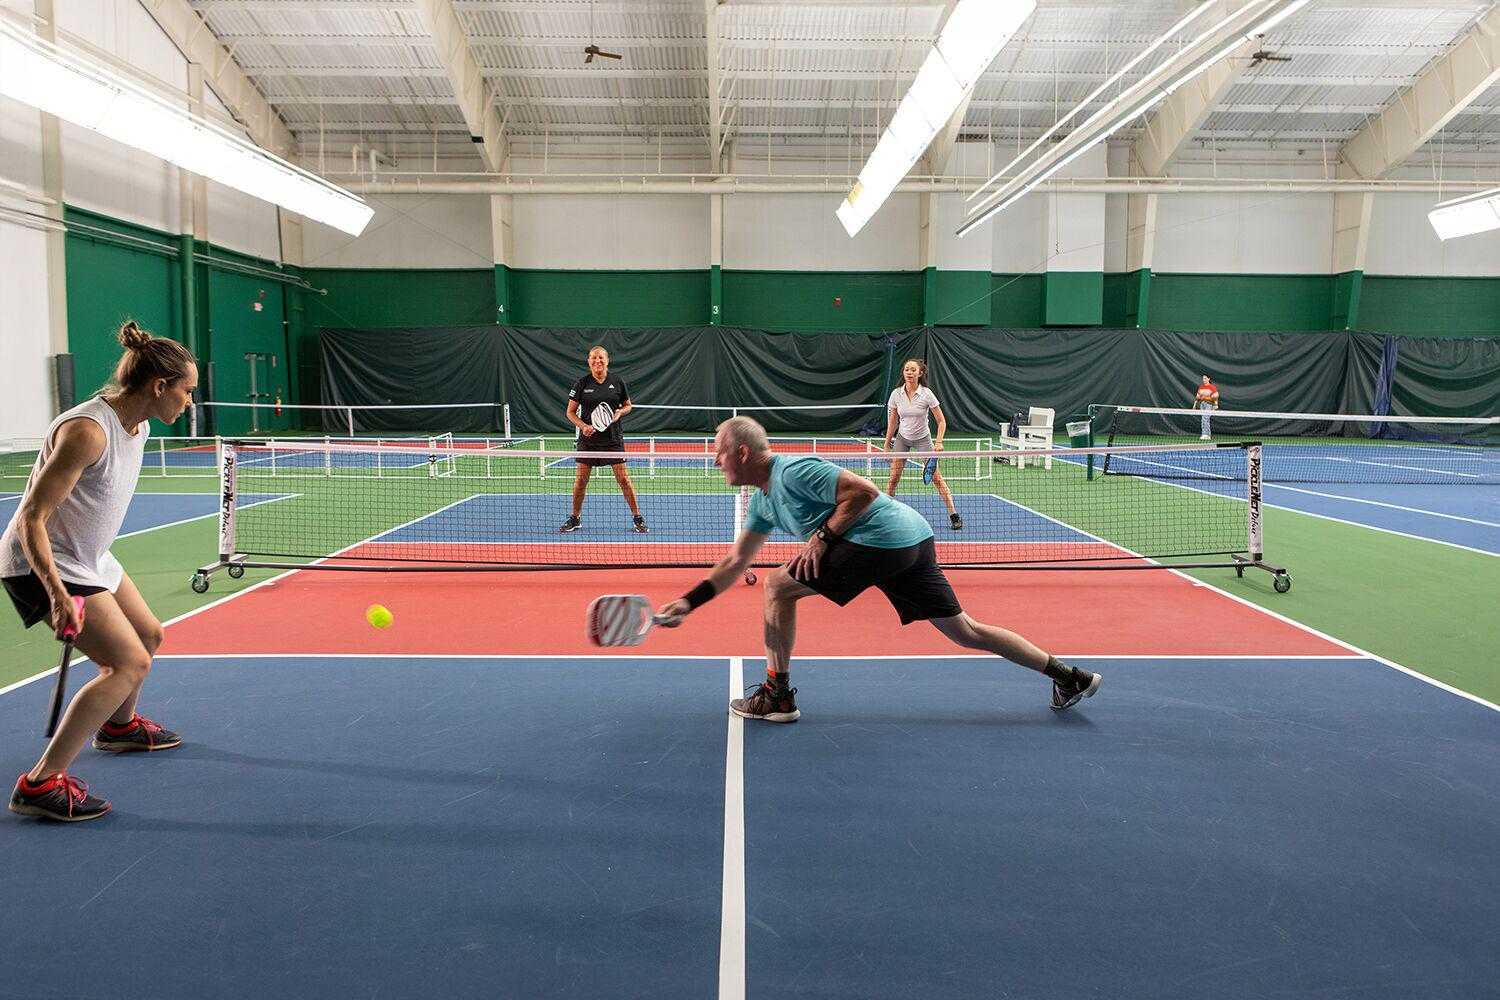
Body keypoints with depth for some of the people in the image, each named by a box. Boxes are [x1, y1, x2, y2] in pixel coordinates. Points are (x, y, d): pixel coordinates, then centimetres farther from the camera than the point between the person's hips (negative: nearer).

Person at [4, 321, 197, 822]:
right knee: (130, 663, -15)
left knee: (148, 636, 22)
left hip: (88, 557, 10)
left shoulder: (137, 426, 1)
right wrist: (57, 593, -33)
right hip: (43, 565, -10)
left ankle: (118, 726, 48)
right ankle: (40, 784, -11)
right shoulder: (89, 431, -28)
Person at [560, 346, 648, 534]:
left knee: (623, 477, -3)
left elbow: (628, 405, 13)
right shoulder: (581, 384, -1)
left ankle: (638, 518, 7)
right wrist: (583, 426, -14)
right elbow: (570, 412, 3)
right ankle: (575, 518, 20)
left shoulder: (617, 382, 1)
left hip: (613, 438, -1)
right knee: (581, 479, 4)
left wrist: (620, 412, -9)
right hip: (588, 438, 1)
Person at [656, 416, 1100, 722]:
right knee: (966, 631, 14)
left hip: (883, 538, -10)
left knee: (778, 585, -4)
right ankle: (1068, 675, 19)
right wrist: (689, 601, 19)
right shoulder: (763, 501, 19)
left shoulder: (794, 471, -12)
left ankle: (777, 696, 3)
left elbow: (863, 491, -17)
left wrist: (823, 536, -14)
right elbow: (736, 560, 23)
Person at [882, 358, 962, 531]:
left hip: (922, 439, -2)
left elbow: (941, 421, -11)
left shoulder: (927, 394, -17)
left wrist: (938, 442, -22)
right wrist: (886, 444, 4)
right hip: (902, 438, 2)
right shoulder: (896, 394, -9)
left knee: (936, 478, -6)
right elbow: (893, 421, 3)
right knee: (893, 478, -3)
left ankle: (954, 515, -1)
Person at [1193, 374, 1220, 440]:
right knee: (1202, 420, 2)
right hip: (1201, 404, 6)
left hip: (1209, 404, -6)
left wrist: (1215, 405, -13)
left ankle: (1204, 435, -23)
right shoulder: (1200, 387, 16)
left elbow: (1215, 397, -5)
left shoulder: (1212, 387, -1)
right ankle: (1208, 435, 7)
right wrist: (1195, 404, 18)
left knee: (1205, 419, -18)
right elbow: (1197, 396, 21)